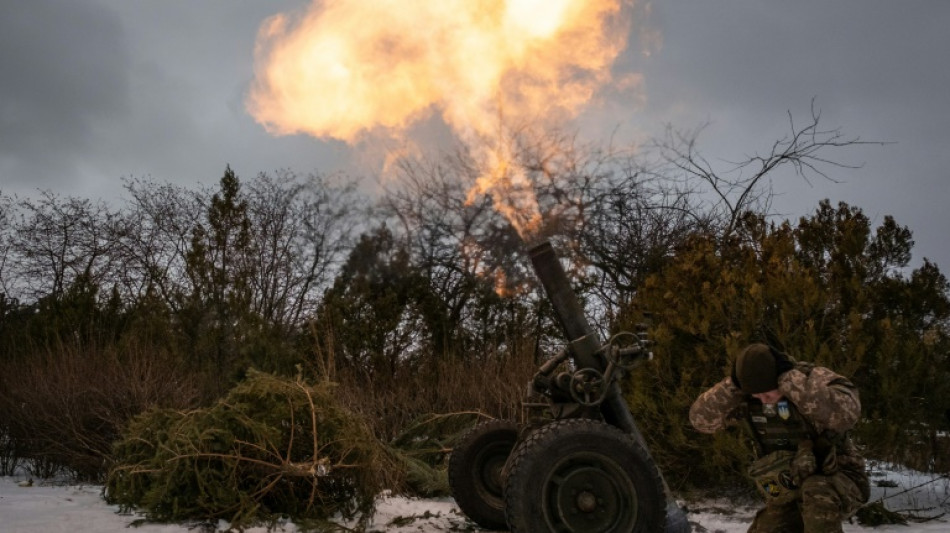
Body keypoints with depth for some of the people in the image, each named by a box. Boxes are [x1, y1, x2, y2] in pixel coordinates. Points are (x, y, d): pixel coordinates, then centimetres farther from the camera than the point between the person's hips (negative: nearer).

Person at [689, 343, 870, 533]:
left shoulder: (816, 379, -22)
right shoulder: (747, 398, -8)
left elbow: (846, 413, -43)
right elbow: (700, 419, -13)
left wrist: (789, 378, -39)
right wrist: (732, 384, -25)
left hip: (839, 480, -5)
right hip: (791, 492, 5)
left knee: (817, 494, -38)